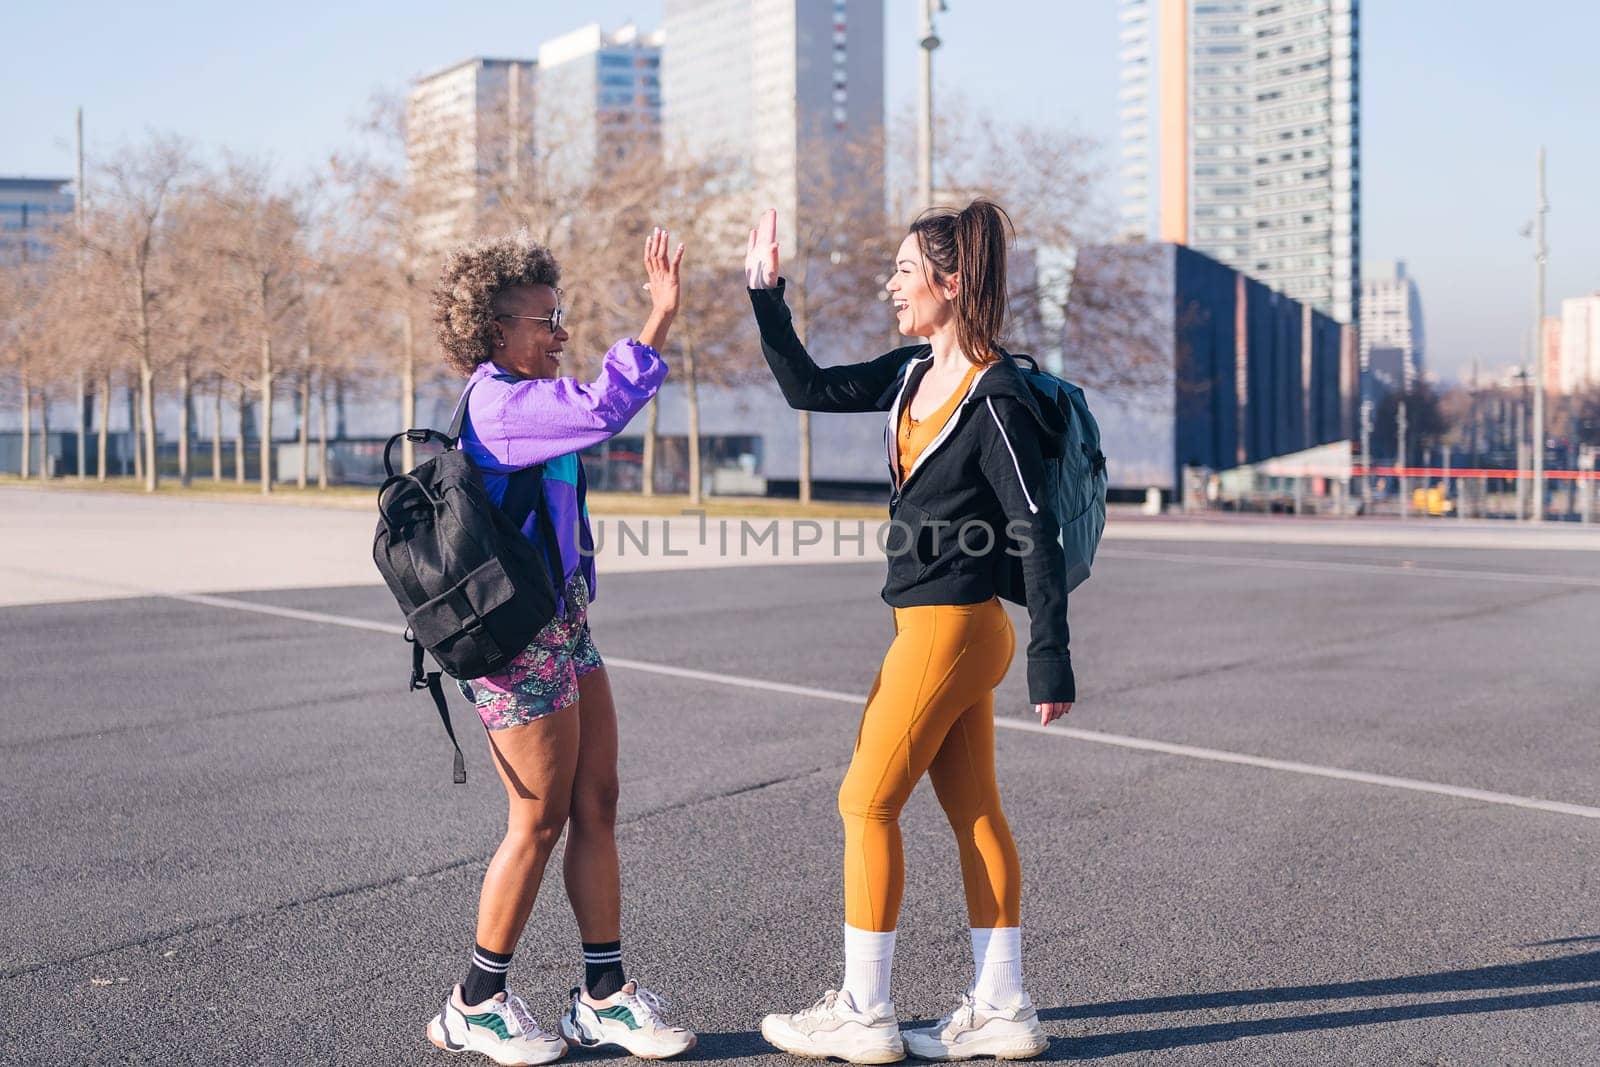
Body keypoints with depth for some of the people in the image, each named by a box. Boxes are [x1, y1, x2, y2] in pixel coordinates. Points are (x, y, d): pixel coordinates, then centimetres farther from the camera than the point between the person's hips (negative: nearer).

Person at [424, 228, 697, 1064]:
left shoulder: (520, 401, 13)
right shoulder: (496, 403, -17)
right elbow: (602, 410, -28)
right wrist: (659, 321, -24)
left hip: (564, 627, 10)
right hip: (520, 640, -10)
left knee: (597, 807, 9)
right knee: (540, 822, -1)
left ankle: (603, 995, 16)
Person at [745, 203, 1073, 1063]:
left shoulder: (995, 399, -16)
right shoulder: (914, 377, 9)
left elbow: (1036, 535, -17)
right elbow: (808, 388, 19)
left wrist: (1050, 661, -19)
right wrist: (766, 296, 11)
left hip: (950, 627, -9)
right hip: (938, 625, 9)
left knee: (868, 801, -2)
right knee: (973, 813, 10)